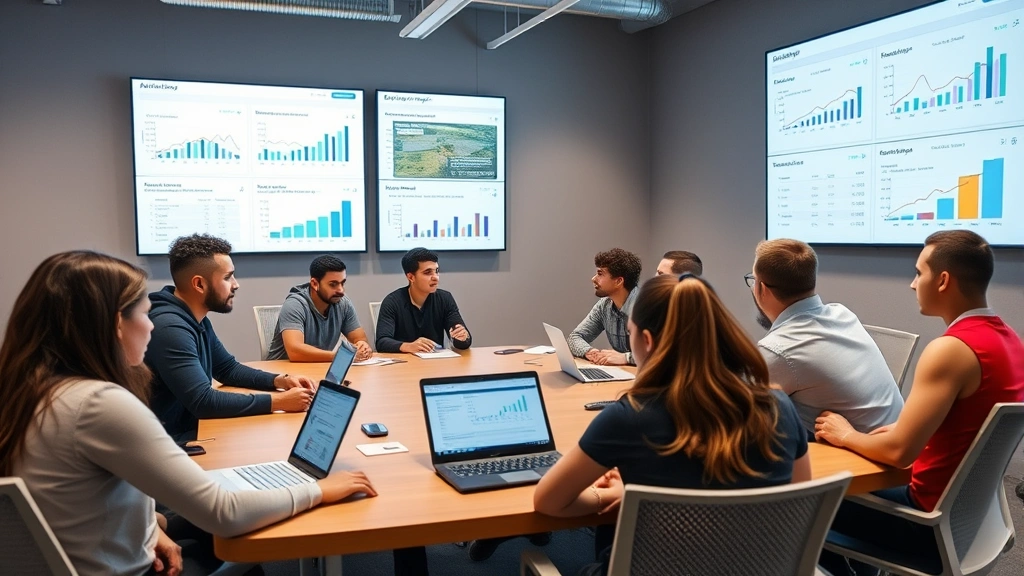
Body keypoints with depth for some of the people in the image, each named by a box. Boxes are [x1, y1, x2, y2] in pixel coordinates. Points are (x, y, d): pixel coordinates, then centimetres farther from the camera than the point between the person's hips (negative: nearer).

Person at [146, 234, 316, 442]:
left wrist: (281, 380, 1)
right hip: (173, 441, -9)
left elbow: (229, 368, 17)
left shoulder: (197, 320, 7)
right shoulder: (170, 327, -24)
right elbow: (203, 401, -28)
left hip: (193, 426, 9)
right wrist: (278, 401, -24)